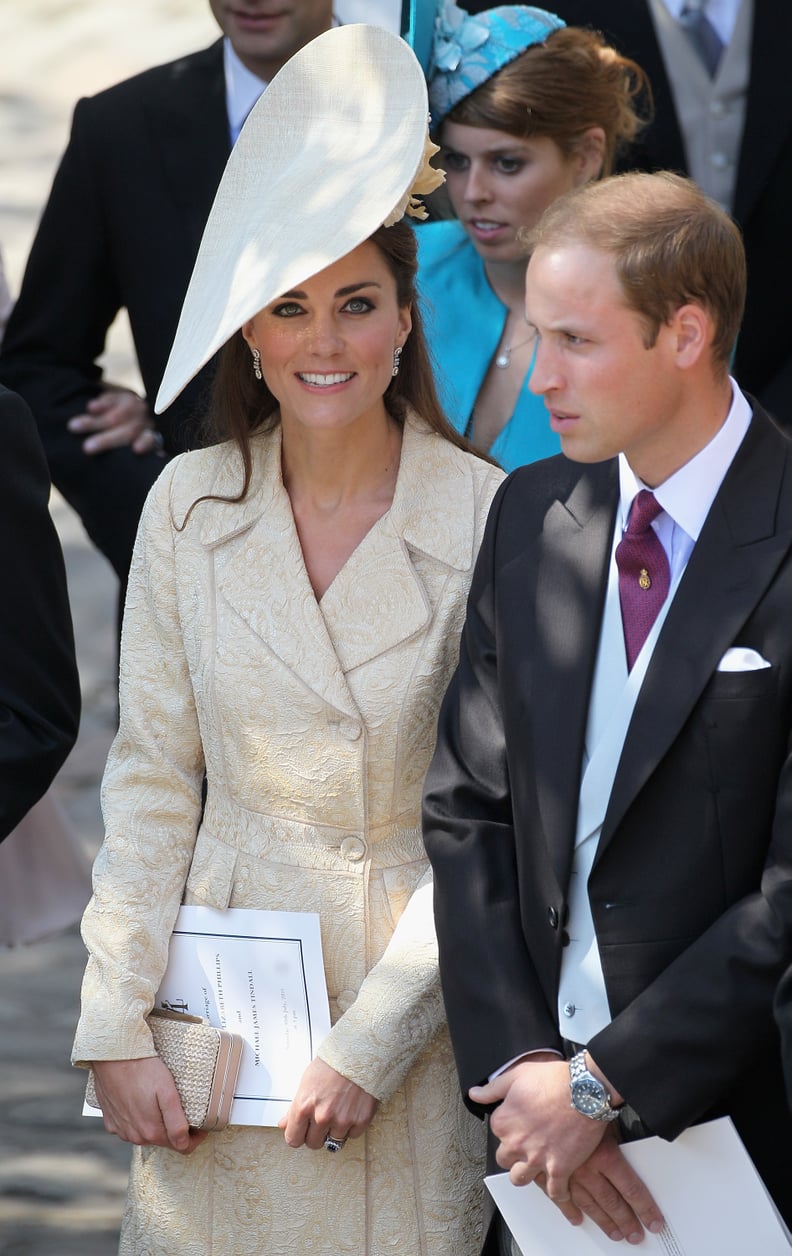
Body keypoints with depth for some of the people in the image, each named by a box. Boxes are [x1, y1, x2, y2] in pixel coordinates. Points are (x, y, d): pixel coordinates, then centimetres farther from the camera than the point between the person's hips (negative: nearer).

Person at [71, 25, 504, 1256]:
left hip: (411, 994, -2)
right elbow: (151, 776, 3)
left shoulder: (490, 521, -10)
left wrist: (373, 1041, -15)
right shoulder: (191, 507, -1)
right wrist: (116, 1025, -4)